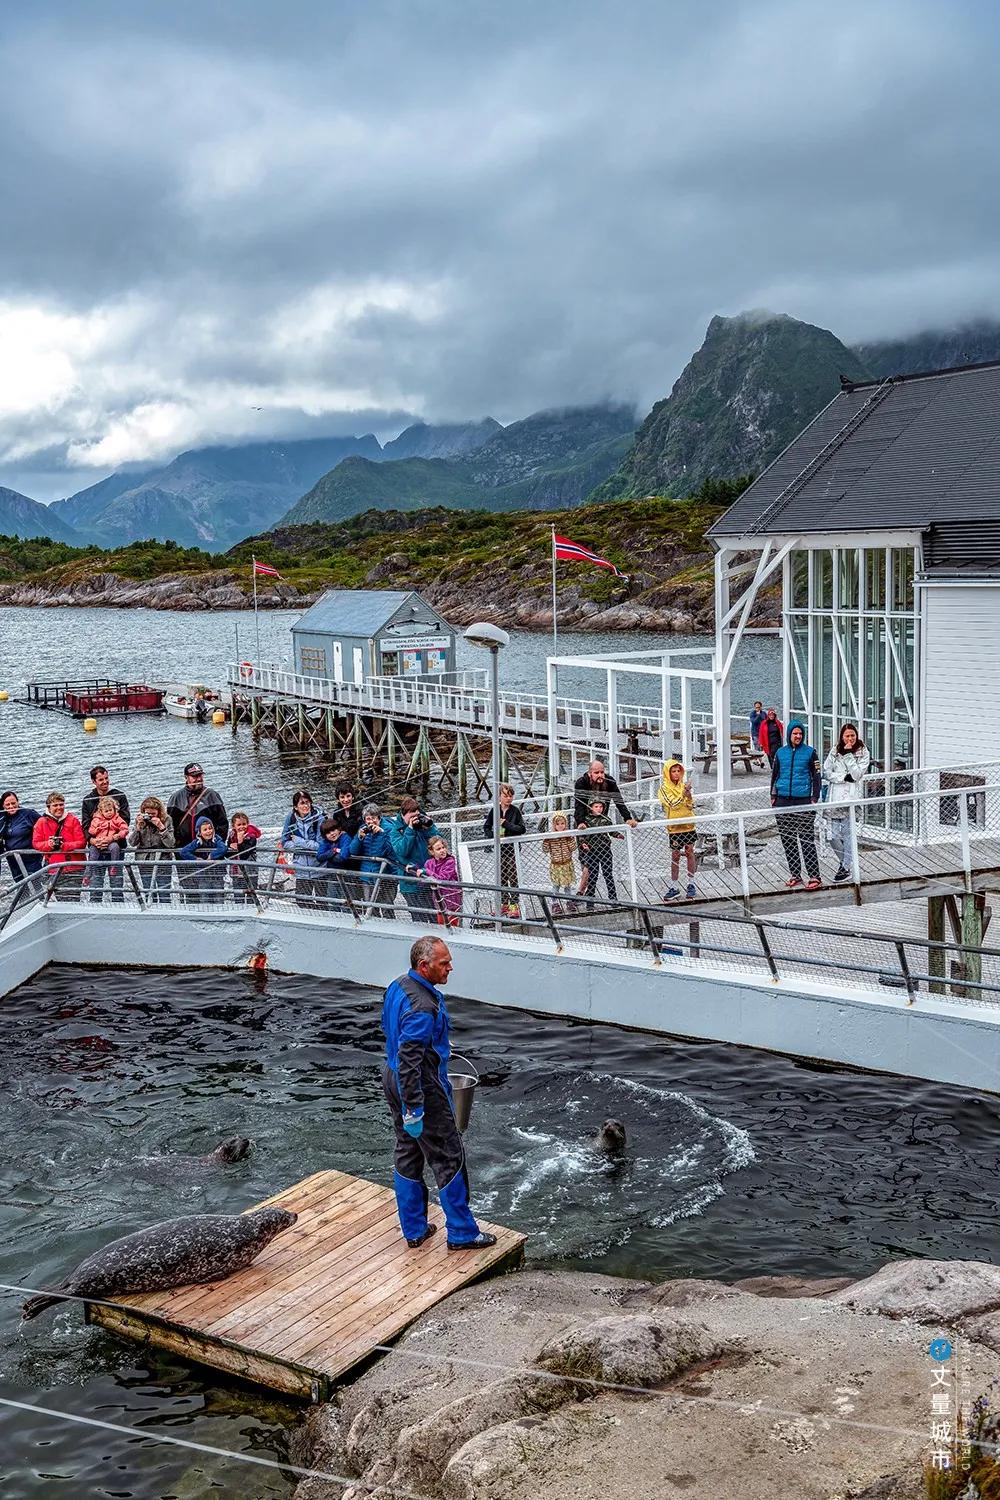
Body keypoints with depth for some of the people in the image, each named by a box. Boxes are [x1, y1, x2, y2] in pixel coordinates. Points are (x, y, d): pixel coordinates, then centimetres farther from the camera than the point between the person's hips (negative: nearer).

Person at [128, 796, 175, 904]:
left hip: (163, 862, -3)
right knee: (149, 895, 4)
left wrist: (161, 827, -17)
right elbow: (132, 843, -2)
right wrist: (138, 826, -12)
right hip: (145, 862, 3)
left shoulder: (166, 820, -3)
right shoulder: (140, 820, 4)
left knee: (164, 896, -5)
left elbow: (170, 843, -10)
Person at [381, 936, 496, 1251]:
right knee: (449, 1158, 5)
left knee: (407, 1154, 18)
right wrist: (413, 1110, -27)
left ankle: (413, 1229, 29)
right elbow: (408, 1061, -31)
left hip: (393, 1078, 10)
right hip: (424, 1087, -10)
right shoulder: (422, 1006, -30)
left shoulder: (398, 986, 1)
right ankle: (462, 1233, 16)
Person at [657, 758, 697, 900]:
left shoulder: (683, 785, 4)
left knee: (690, 852, 6)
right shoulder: (664, 789, -6)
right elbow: (673, 804, -20)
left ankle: (691, 884, 17)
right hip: (674, 826, -3)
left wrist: (689, 794, -17)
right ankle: (674, 888, 10)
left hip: (688, 824, 3)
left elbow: (691, 805, 1)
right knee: (675, 856, 3)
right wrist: (683, 793, -27)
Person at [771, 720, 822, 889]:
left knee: (807, 839, -8)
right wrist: (773, 796, 11)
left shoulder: (810, 752, 2)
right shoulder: (780, 753, 10)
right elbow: (774, 776, 17)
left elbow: (816, 777, 3)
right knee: (787, 840, 7)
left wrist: (814, 798, -3)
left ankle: (814, 876, -7)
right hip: (783, 801, 4)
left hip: (803, 800, -4)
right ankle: (794, 874, 16)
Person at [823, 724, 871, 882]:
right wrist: (844, 777, -8)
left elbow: (856, 774, -9)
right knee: (833, 837, 2)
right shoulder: (835, 751, 9)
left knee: (848, 834, -2)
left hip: (851, 798, -3)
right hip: (835, 797, 3)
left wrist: (848, 755, -11)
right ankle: (845, 860, 27)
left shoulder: (863, 753, 2)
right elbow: (826, 772, 2)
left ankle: (846, 867, 11)